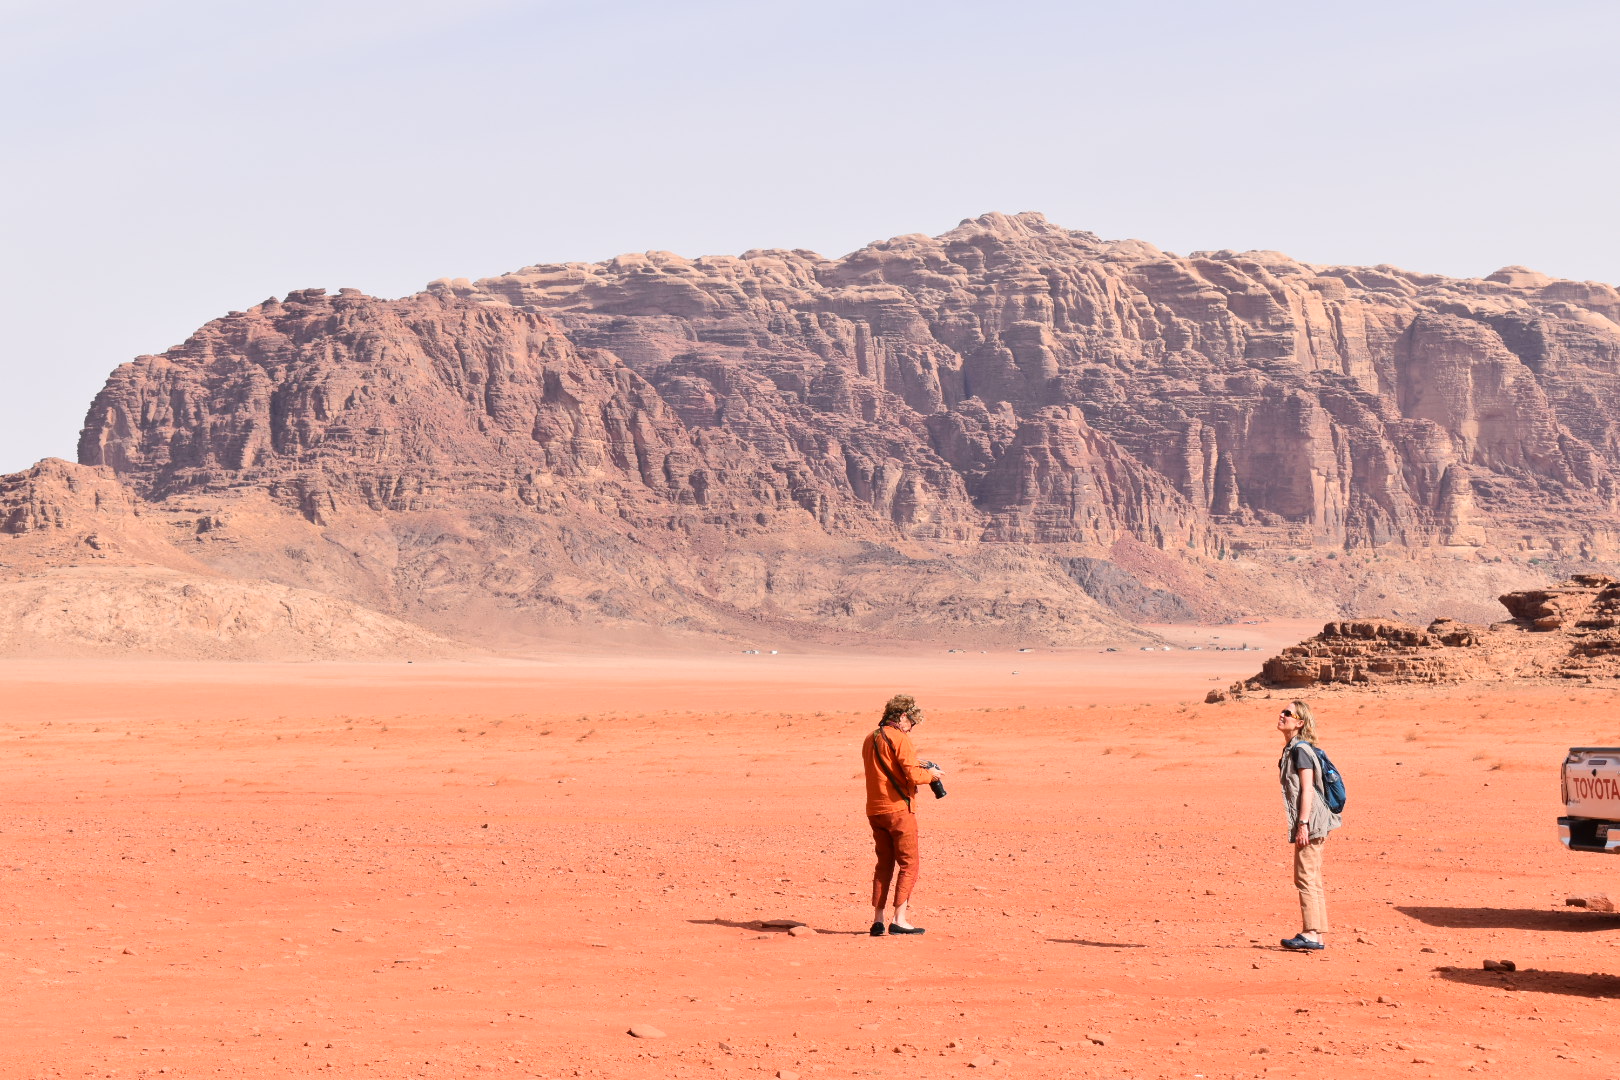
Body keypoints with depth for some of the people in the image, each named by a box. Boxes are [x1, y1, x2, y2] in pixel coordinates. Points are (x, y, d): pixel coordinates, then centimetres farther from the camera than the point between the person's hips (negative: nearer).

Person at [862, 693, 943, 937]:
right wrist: (930, 774, 1)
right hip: (898, 809, -7)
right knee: (909, 864, 1)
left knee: (884, 863, 15)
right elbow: (913, 775, -19)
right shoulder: (899, 738, -12)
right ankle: (899, 919, -4)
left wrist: (920, 769, 16)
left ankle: (877, 919, 11)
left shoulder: (870, 739, 13)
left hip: (875, 810, 7)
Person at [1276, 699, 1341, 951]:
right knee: (1309, 879, 12)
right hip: (1309, 825, 10)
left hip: (1310, 823, -10)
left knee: (1306, 877, -9)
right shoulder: (1291, 749, 16)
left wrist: (1303, 823, -22)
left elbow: (1307, 789, -18)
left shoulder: (1300, 750, -13)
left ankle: (1311, 934, -9)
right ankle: (1317, 936, 17)